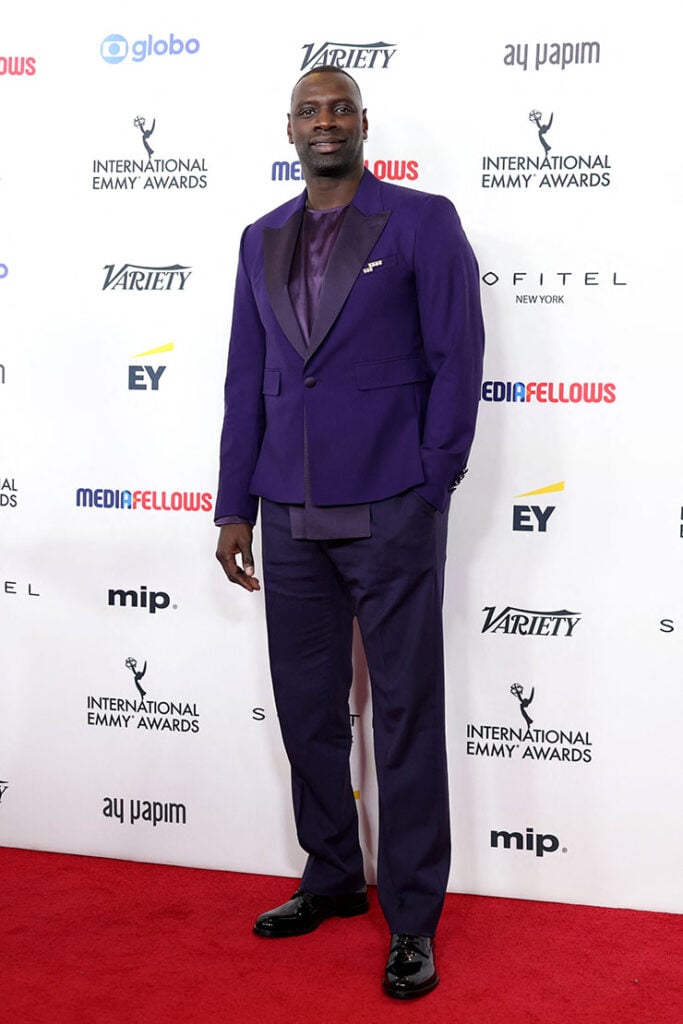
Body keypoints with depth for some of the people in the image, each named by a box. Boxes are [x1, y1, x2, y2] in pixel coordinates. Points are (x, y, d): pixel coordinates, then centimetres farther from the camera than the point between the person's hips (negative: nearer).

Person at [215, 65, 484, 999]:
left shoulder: (423, 222, 0)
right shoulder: (263, 241, 14)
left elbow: (458, 360, -3)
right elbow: (246, 378, 13)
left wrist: (431, 491, -7)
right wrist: (235, 506, 10)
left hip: (389, 516, -5)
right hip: (291, 518, 5)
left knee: (405, 714, 2)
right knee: (308, 709, 12)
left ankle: (412, 917, 14)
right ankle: (333, 880, 30)